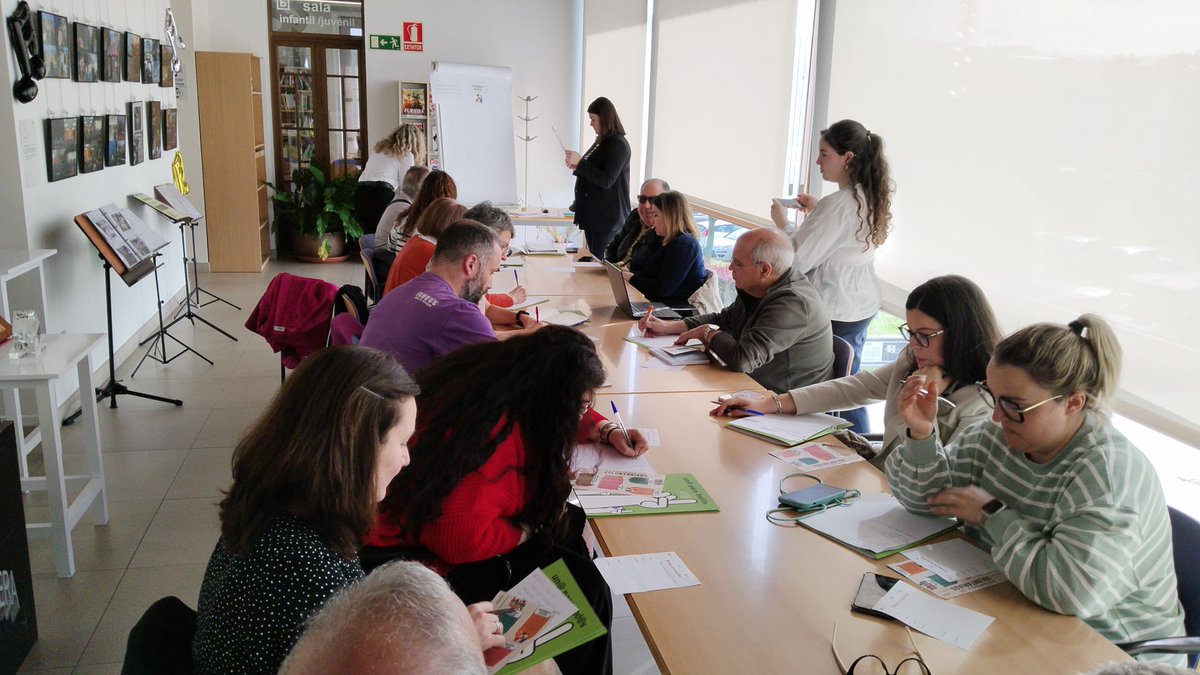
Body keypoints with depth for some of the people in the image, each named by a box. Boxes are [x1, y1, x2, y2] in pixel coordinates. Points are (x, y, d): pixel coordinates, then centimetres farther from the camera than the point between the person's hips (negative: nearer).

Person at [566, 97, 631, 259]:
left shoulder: (618, 144, -13)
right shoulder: (602, 142, 15)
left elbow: (606, 180, -21)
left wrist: (580, 162, -20)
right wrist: (577, 167, 9)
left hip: (607, 215, -9)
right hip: (593, 212, 9)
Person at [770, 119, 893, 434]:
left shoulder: (836, 205, -22)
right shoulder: (871, 199, 4)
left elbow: (797, 260, -20)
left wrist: (782, 222, -5)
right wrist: (816, 211, 12)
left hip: (833, 311, -9)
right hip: (863, 305, 9)